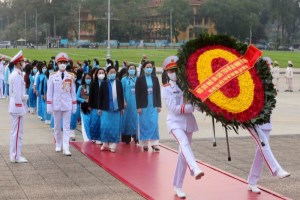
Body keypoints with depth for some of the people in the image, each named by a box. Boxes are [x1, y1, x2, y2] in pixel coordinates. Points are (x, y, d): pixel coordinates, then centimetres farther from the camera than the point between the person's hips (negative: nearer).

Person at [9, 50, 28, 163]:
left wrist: (24, 96, 9)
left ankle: (15, 155, 21)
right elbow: (17, 94, -20)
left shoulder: (15, 74, 14)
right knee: (17, 132, -5)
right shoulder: (17, 76, -17)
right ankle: (16, 156, 0)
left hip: (14, 107, 10)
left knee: (15, 132, 14)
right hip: (18, 107, -10)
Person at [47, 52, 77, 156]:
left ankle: (66, 148, -5)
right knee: (57, 126, 11)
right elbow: (49, 92, 1)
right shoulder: (53, 76, 0)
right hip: (56, 105, 0)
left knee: (67, 127, -2)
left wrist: (74, 105, 5)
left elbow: (73, 92, 6)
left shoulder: (70, 77, 2)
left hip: (67, 105, 0)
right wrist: (49, 105, -2)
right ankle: (58, 145, 25)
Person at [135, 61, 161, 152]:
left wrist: (159, 105, 4)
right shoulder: (140, 79, -1)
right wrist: (138, 106, -8)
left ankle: (154, 143, 2)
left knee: (154, 123, -2)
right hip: (144, 105, -2)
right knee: (144, 124, 2)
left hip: (153, 105, 2)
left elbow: (158, 92, 8)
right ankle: (144, 144, 11)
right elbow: (137, 94, -3)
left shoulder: (155, 79, 7)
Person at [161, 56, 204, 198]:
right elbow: (174, 108, -14)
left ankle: (178, 186, 17)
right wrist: (192, 107, -21)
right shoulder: (166, 89, -3)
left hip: (188, 122, 4)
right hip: (175, 122, -4)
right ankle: (195, 170, -54)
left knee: (183, 153, 7)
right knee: (184, 143, -32)